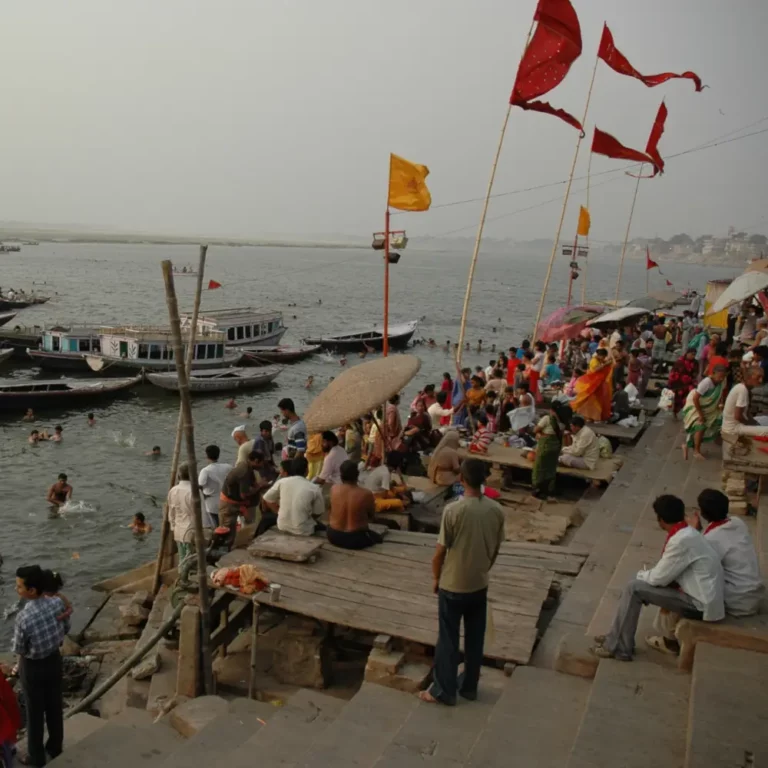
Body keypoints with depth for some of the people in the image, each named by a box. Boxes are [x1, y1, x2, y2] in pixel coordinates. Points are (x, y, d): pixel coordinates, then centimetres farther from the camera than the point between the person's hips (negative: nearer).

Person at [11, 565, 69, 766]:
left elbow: (17, 649, -16)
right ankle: (55, 748, 41)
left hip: (32, 666, -5)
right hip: (54, 659, 5)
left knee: (35, 712, 15)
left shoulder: (24, 617, -32)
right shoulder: (58, 603, -18)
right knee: (54, 706, 22)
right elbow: (66, 629, -1)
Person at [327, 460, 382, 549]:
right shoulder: (366, 494, -20)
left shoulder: (334, 489, -11)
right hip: (356, 539, -2)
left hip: (333, 536, 3)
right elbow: (371, 516, -3)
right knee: (378, 538, 28)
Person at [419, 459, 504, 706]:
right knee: (475, 639, 18)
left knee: (448, 639, 9)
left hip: (452, 586, -4)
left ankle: (443, 691, 19)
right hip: (480, 585, 5)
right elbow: (496, 549, 4)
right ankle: (468, 686, 31)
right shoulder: (496, 511, -7)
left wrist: (436, 577, 2)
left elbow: (440, 550, -15)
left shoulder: (453, 510, -22)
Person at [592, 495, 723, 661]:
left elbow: (659, 578, -14)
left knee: (634, 588, -10)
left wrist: (641, 574, 5)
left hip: (700, 605, -9)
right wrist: (647, 575, 5)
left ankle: (618, 647, 1)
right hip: (706, 598, 9)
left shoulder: (681, 540, -23)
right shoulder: (688, 533, 7)